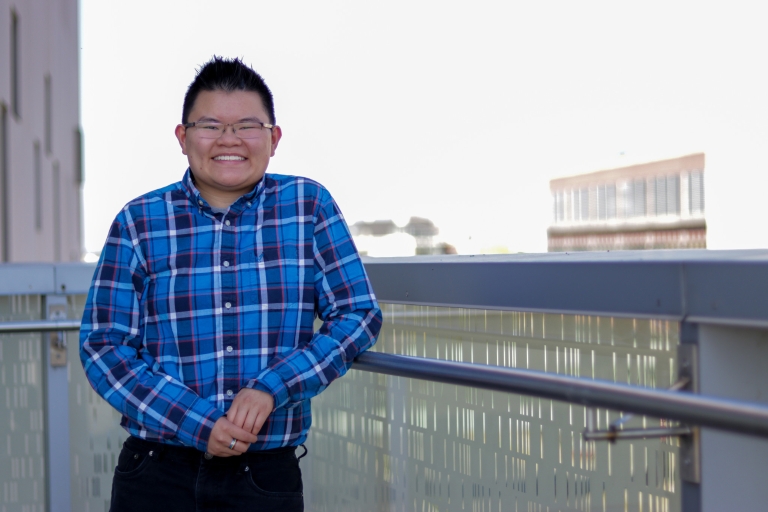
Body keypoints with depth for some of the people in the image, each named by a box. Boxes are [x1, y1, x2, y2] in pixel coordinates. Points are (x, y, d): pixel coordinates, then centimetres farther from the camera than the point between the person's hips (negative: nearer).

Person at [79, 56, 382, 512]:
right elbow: (103, 346, -2)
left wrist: (271, 388, -13)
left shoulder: (309, 205, 3)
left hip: (267, 475, 0)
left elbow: (360, 315, 1)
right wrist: (198, 424, -13)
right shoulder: (139, 222, 1)